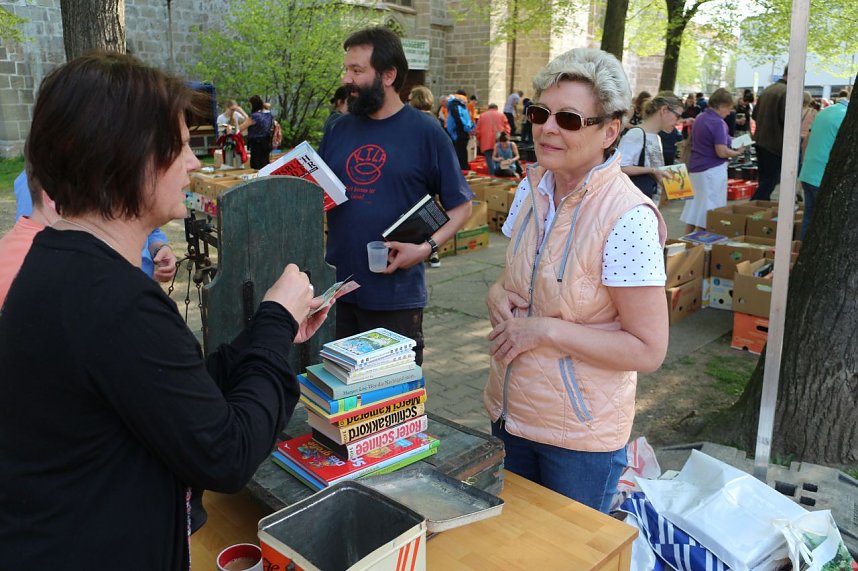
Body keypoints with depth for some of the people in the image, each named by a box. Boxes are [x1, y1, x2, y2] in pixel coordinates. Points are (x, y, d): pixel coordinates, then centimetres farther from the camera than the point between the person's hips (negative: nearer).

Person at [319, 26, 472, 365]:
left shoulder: (425, 133, -5)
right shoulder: (341, 129, 8)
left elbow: (461, 206, -2)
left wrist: (427, 247, -17)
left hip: (396, 293, -4)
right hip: (337, 288, 4)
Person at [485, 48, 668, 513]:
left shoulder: (626, 217, -22)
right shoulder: (532, 187, -1)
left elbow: (648, 350, -21)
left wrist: (547, 330, -24)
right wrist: (498, 294, -8)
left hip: (580, 435, -6)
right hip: (510, 414, 7)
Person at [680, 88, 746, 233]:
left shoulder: (700, 118, 10)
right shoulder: (718, 123, -16)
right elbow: (722, 152, -22)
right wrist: (738, 152, -4)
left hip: (695, 168, 9)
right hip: (712, 170, -9)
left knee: (693, 207, 12)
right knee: (708, 211, -3)